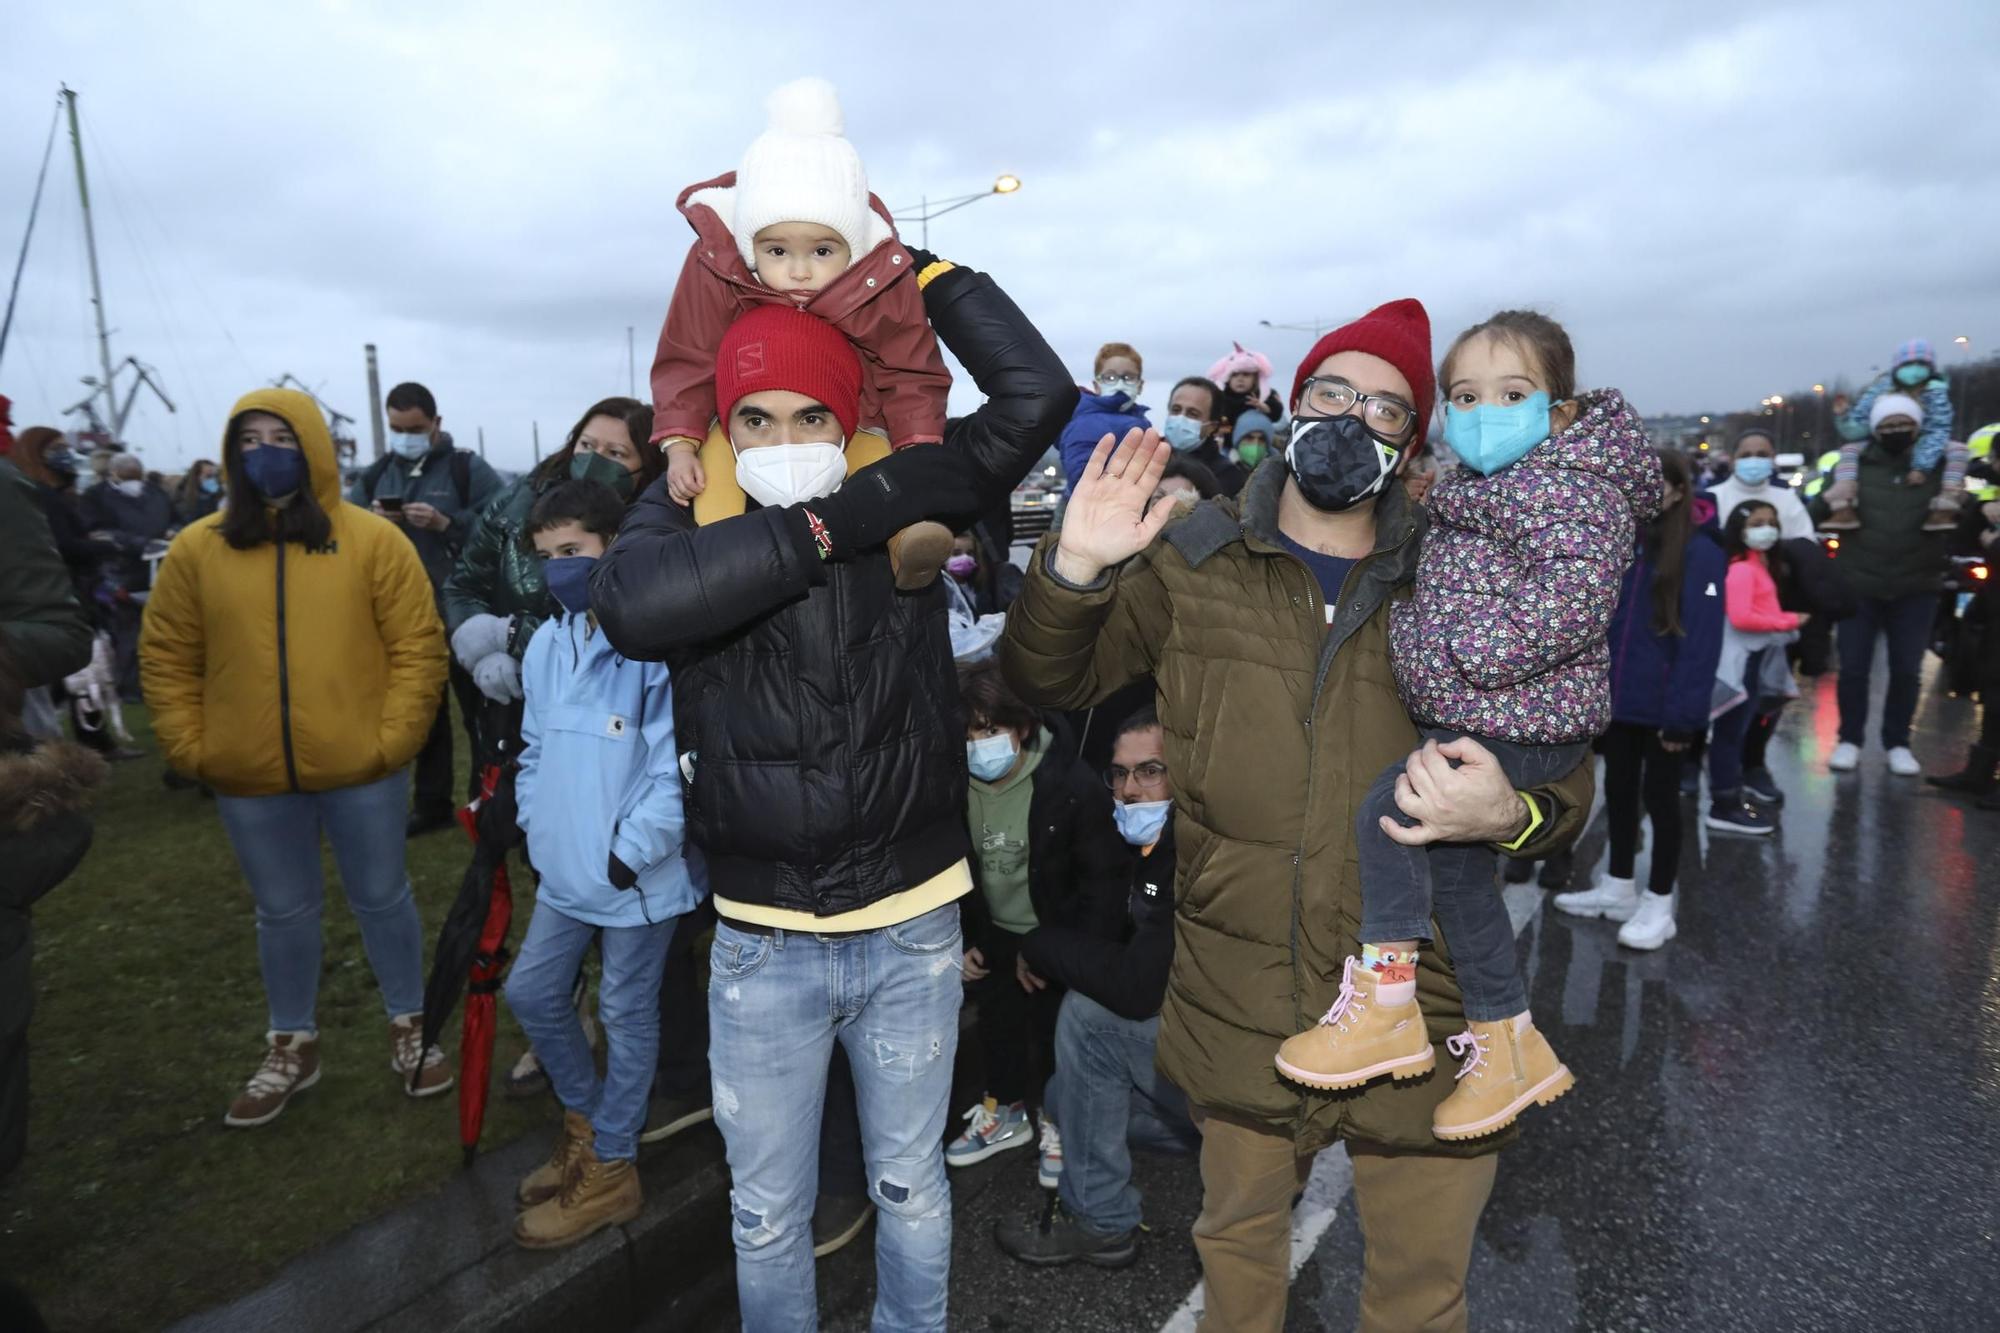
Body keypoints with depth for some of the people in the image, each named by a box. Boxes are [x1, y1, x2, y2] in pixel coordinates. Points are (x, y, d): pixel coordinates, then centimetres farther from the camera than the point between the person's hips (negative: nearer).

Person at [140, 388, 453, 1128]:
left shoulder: (373, 539, -6)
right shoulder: (196, 549, 1)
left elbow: (418, 648, -6)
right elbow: (167, 659, 6)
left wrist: (392, 739, -12)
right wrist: (190, 748, -1)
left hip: (360, 770, -2)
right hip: (250, 779, 2)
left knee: (381, 900, 13)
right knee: (282, 913, 17)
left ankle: (409, 1028, 32)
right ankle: (291, 1047, 36)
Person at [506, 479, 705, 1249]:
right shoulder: (546, 644, 4)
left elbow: (675, 764, -21)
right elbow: (536, 749, 15)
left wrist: (634, 849, -19)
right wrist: (535, 831, 10)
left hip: (637, 874, -8)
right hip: (566, 868, 8)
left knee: (627, 1012, 9)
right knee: (531, 991, 19)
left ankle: (608, 1168, 28)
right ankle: (584, 1119, 42)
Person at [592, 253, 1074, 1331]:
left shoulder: (902, 499, -2)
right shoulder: (688, 515, -4)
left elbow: (1036, 392, -9)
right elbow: (629, 605, -27)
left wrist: (924, 268, -2)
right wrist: (823, 528, -23)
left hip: (912, 931, 1)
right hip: (760, 946, 0)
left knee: (911, 1186, 21)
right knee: (766, 1209, 20)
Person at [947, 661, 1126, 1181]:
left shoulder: (1073, 787, -25)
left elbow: (1102, 879, -17)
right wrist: (961, 941, 1)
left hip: (1056, 938, -4)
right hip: (995, 937, 5)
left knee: (1056, 1032, 1)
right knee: (997, 1026, 18)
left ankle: (1058, 1119, 29)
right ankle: (1005, 1111, 42)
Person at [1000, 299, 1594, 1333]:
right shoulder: (1192, 561, -1)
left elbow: (1561, 778, 4)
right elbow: (1052, 681, 5)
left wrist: (1509, 817, -20)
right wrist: (1074, 569, -15)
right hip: (1236, 1007, 1)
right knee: (1237, 1240, 23)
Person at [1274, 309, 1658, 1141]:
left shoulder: (1570, 488, -14)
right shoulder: (1474, 485, 15)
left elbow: (1577, 597, -26)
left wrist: (1461, 648, -26)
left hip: (1528, 722, -10)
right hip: (1469, 716, 10)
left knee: (1387, 807, -22)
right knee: (1453, 865, 12)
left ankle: (1383, 1009, -7)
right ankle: (1508, 1047, 27)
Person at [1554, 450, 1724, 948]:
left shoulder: (1699, 553, -13)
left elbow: (1701, 640, -17)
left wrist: (1682, 713, -20)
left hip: (1661, 705, -6)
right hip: (1616, 699, 6)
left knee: (1659, 796, 6)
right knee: (1619, 790, 16)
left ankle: (1659, 902, 20)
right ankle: (1619, 886, 31)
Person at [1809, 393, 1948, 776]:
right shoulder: (1854, 465, 2)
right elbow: (1810, 515, 1)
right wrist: (1827, 501, -21)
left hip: (1916, 588, 1)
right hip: (1858, 586, -1)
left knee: (1907, 670, 7)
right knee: (1852, 668, 2)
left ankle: (1897, 743, 21)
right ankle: (1850, 740, 17)